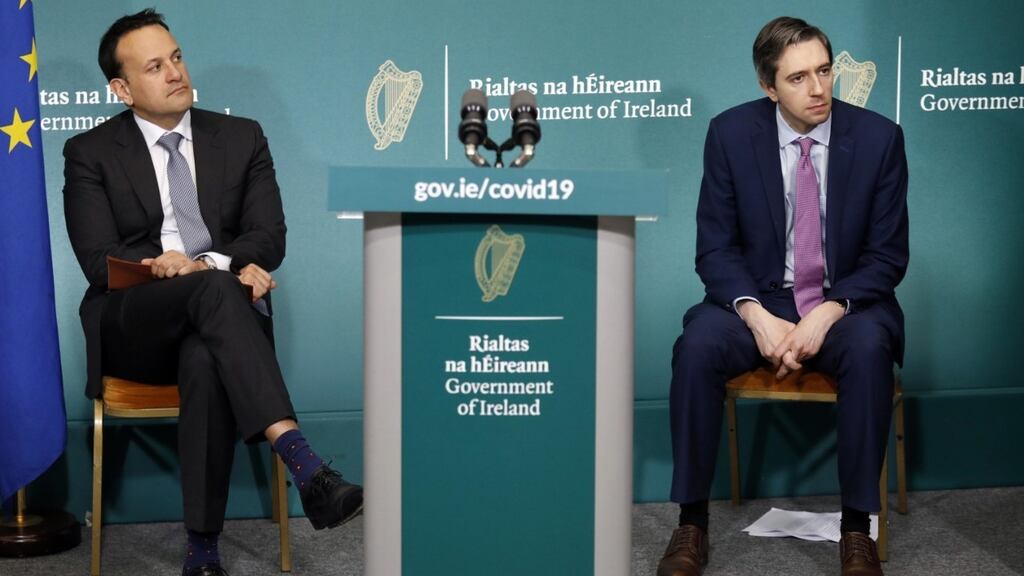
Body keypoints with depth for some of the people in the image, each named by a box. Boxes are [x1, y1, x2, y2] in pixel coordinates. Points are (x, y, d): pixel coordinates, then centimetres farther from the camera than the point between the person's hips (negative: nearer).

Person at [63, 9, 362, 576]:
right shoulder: (91, 153, 7)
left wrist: (201, 263, -18)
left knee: (206, 362, -37)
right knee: (213, 287, -36)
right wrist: (216, 272, -20)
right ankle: (301, 462, -49)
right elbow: (100, 262, -5)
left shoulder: (242, 138, 13)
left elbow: (268, 238, 4)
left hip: (209, 325, 2)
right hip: (133, 331, -1)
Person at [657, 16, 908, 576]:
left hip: (844, 305, 0)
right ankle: (691, 524, -19)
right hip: (757, 299, 1)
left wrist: (827, 314, -20)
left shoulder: (878, 137, -6)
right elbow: (715, 247, -3)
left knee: (869, 347, -35)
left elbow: (888, 255, -3)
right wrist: (758, 316, -21)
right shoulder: (731, 132, -5)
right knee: (697, 346, -30)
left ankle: (857, 528, -23)